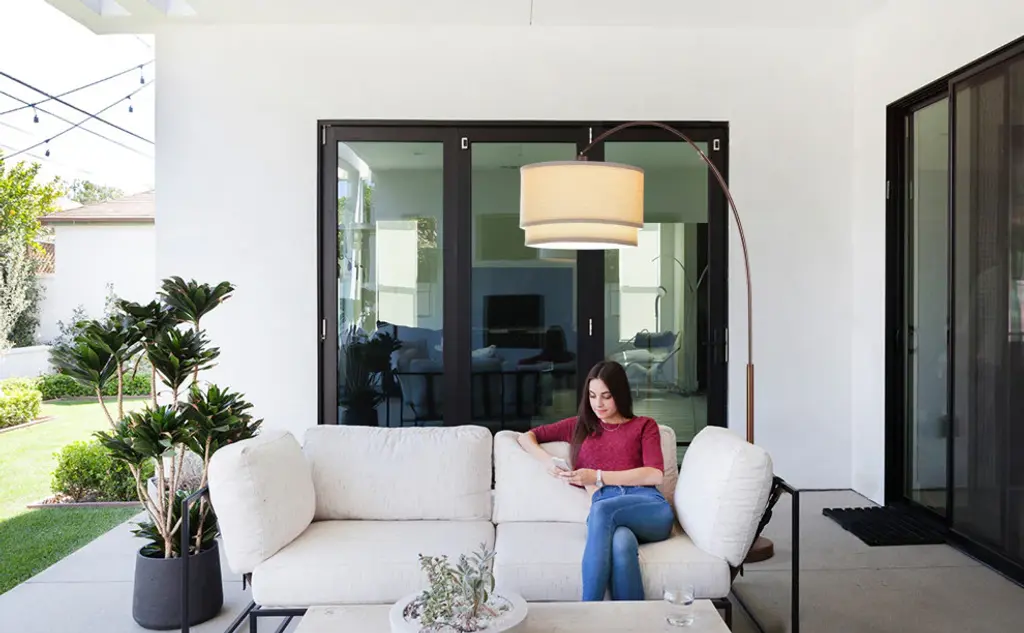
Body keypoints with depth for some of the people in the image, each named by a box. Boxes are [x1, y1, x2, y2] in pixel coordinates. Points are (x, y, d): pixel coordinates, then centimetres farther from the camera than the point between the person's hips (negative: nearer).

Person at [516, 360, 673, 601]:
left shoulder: (644, 425, 21)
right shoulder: (580, 425, 28)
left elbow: (655, 474, 3)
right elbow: (526, 436, 31)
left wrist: (598, 477, -5)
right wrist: (547, 459, 7)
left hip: (650, 509, 0)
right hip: (607, 517, 1)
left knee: (601, 510, -38)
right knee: (621, 543, -41)